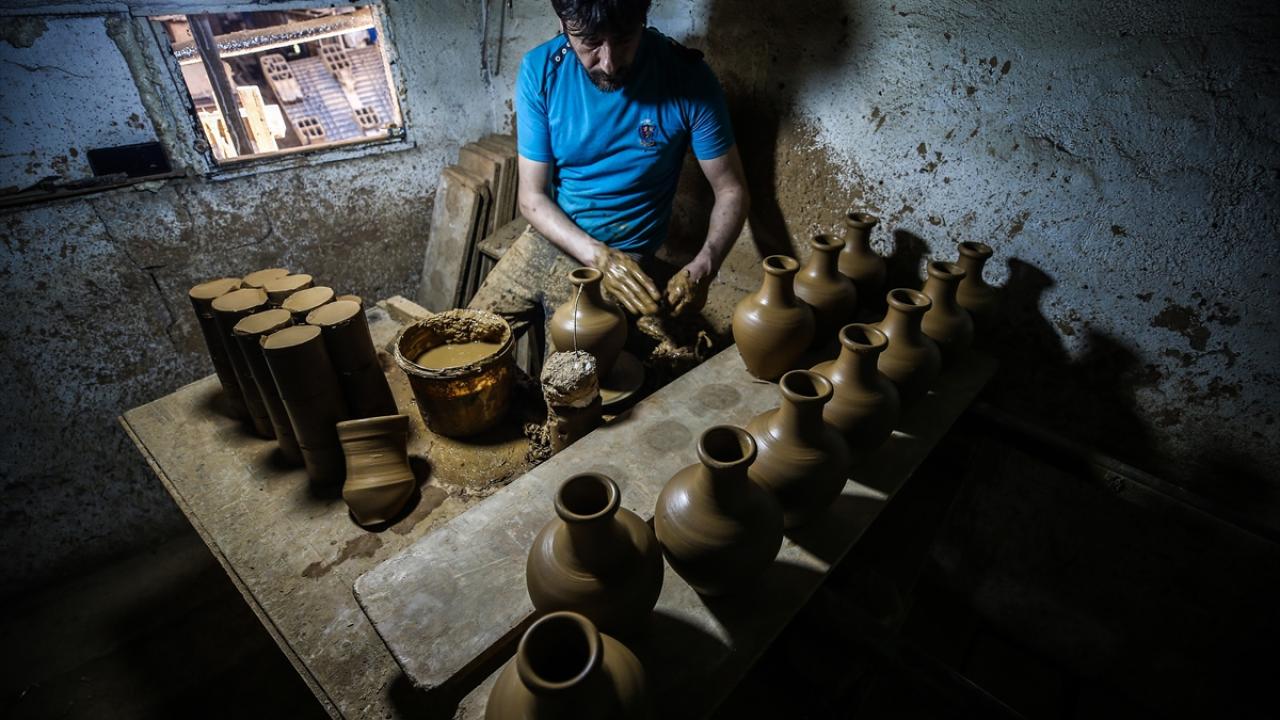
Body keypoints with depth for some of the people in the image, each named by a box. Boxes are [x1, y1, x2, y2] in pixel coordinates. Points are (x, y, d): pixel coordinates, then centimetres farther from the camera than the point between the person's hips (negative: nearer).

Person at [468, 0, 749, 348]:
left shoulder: (687, 78, -15)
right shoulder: (540, 70, -11)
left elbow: (731, 191, -9)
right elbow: (532, 196, -9)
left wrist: (702, 268, -27)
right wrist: (599, 256, -24)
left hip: (626, 260, -2)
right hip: (546, 242, 3)